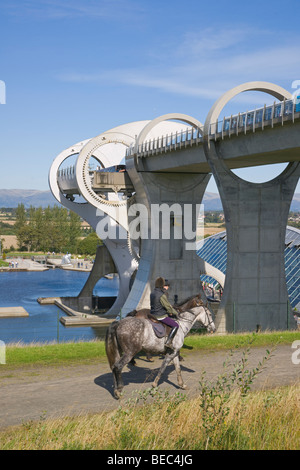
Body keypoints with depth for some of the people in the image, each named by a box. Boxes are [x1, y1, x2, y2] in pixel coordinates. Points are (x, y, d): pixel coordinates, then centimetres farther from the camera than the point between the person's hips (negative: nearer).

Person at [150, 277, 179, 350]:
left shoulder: (152, 293, 6)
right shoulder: (162, 295, -22)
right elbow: (168, 306, -16)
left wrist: (169, 312, 19)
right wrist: (175, 313, 2)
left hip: (153, 315, 9)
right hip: (161, 316, -9)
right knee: (175, 325, -5)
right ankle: (168, 342, -12)